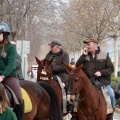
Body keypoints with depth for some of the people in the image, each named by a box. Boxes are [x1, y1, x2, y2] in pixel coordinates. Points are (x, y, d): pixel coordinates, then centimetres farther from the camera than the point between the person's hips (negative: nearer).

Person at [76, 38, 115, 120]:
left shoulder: (104, 55, 3)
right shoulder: (85, 56, 8)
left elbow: (111, 68, 2)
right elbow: (77, 66, -2)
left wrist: (101, 72, -15)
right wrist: (83, 55, -9)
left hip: (103, 82, -1)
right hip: (89, 82, 2)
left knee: (111, 95, -18)